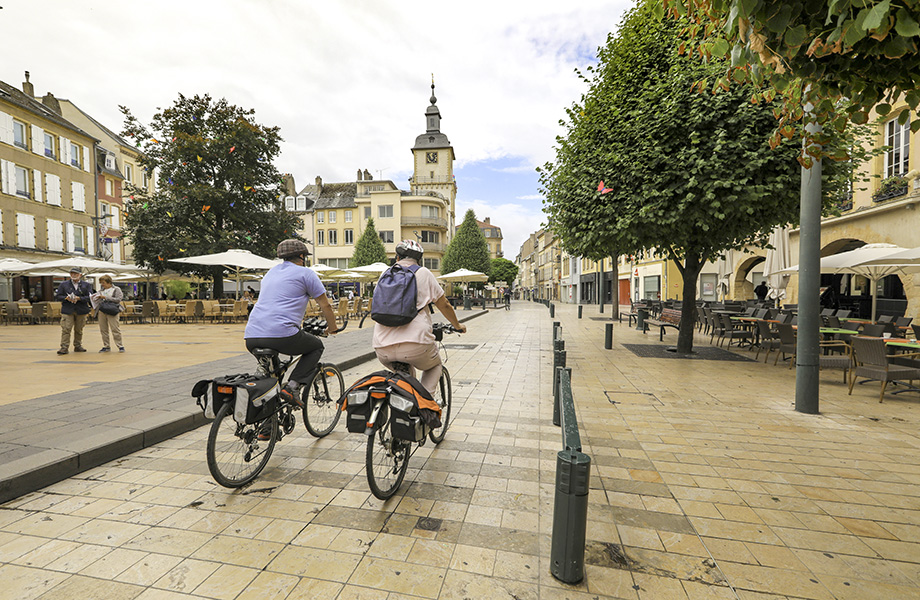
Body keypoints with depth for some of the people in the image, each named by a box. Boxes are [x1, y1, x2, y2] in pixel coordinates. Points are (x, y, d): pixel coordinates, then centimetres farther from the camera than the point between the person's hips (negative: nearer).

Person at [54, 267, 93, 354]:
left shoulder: (86, 285, 6)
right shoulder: (64, 285, 9)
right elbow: (57, 296, 7)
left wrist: (79, 298, -17)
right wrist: (66, 298, -12)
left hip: (81, 311, 0)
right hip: (67, 311, 0)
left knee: (79, 330, 9)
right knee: (66, 329, -7)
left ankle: (78, 346, 19)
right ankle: (64, 347, -6)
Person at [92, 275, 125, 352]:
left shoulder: (116, 289, 1)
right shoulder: (101, 290, 16)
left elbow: (118, 299, -10)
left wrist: (105, 297, -13)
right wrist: (95, 297, 0)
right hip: (101, 311, 6)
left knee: (115, 329, -6)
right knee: (103, 330, 7)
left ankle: (120, 346, -1)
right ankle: (106, 346, 15)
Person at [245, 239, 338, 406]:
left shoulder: (271, 272, 27)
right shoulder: (305, 273, 5)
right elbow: (325, 305, 7)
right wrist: (332, 328, 24)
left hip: (251, 338, 8)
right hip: (281, 335, -7)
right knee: (317, 346, 17)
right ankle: (292, 387, 0)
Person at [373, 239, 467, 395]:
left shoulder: (385, 275, 17)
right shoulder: (423, 273, 7)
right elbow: (444, 306, 11)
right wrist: (458, 326, 29)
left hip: (383, 350, 4)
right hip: (415, 344, -4)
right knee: (434, 366, 26)